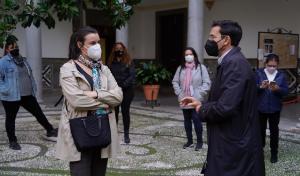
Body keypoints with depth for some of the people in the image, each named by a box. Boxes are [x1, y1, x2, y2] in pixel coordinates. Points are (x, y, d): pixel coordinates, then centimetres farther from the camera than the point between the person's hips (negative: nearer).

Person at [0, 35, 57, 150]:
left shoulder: (22, 59, 14)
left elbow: (29, 75, 22)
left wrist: (33, 88, 15)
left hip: (27, 95, 6)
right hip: (11, 97, -6)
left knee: (38, 113, 11)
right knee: (11, 118, 8)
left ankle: (50, 132, 23)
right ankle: (12, 141, 22)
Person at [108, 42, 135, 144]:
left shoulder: (129, 62, -2)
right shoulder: (111, 62, 6)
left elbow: (132, 76, -8)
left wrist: (123, 85, -17)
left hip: (127, 91, -2)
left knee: (125, 112, 5)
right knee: (114, 112, 6)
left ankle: (126, 135, 13)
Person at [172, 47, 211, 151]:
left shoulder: (201, 68, -4)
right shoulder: (180, 68, 8)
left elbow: (207, 83, -6)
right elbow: (175, 81, 13)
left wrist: (199, 94, -12)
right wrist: (178, 93, 1)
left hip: (196, 101, -4)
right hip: (184, 100, 4)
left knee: (197, 120, -4)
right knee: (187, 120, 12)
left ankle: (199, 141, 11)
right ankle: (189, 141, 25)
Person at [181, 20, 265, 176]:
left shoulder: (235, 64, -21)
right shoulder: (230, 62, 12)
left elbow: (225, 107, -28)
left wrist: (202, 109, -10)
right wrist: (201, 103, 8)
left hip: (235, 147, -10)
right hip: (230, 142, 10)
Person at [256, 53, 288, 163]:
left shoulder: (281, 75, 1)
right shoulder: (259, 73, -4)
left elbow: (286, 91, -4)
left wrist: (278, 89, -24)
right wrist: (261, 87, -29)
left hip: (275, 108, 1)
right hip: (261, 108, -1)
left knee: (274, 130, 9)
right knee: (261, 129, 13)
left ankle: (274, 153, 21)